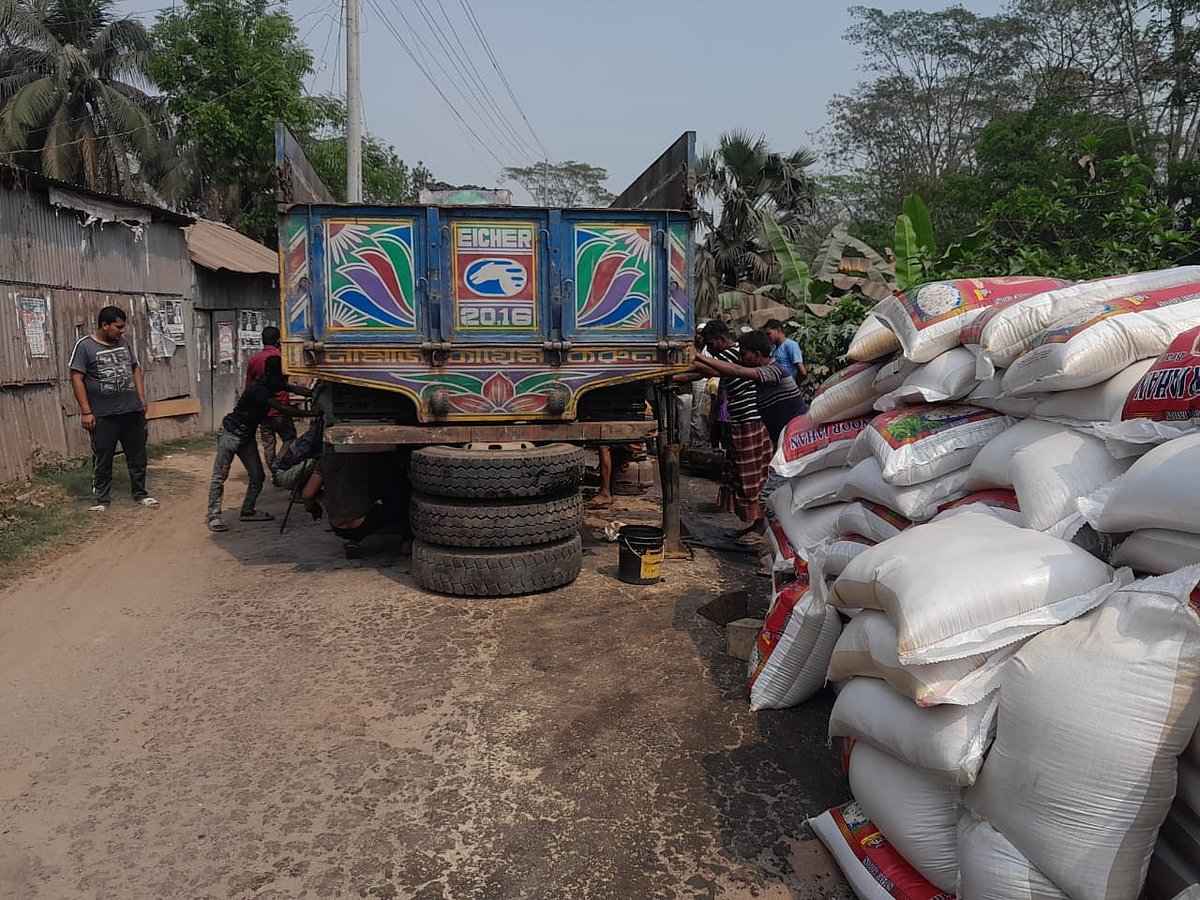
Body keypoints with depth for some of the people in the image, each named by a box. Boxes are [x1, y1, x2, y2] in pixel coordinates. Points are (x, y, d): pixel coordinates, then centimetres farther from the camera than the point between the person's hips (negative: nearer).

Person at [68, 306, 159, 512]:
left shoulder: (124, 342, 9)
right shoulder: (85, 346, -6)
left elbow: (135, 369, 17)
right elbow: (76, 379, -8)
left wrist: (142, 400, 10)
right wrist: (86, 412, -12)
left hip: (133, 411, 5)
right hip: (103, 415, -4)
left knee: (138, 455, 10)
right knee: (102, 459, 4)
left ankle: (140, 494, 22)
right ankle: (101, 498, 16)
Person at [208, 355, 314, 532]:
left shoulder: (270, 385, -1)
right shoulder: (258, 390, -28)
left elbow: (296, 389, -10)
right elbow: (283, 409, -36)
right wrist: (313, 413, -40)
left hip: (247, 436, 9)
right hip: (230, 434, -9)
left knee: (258, 476, 6)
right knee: (220, 476, -2)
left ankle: (247, 511, 19)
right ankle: (214, 516, 2)